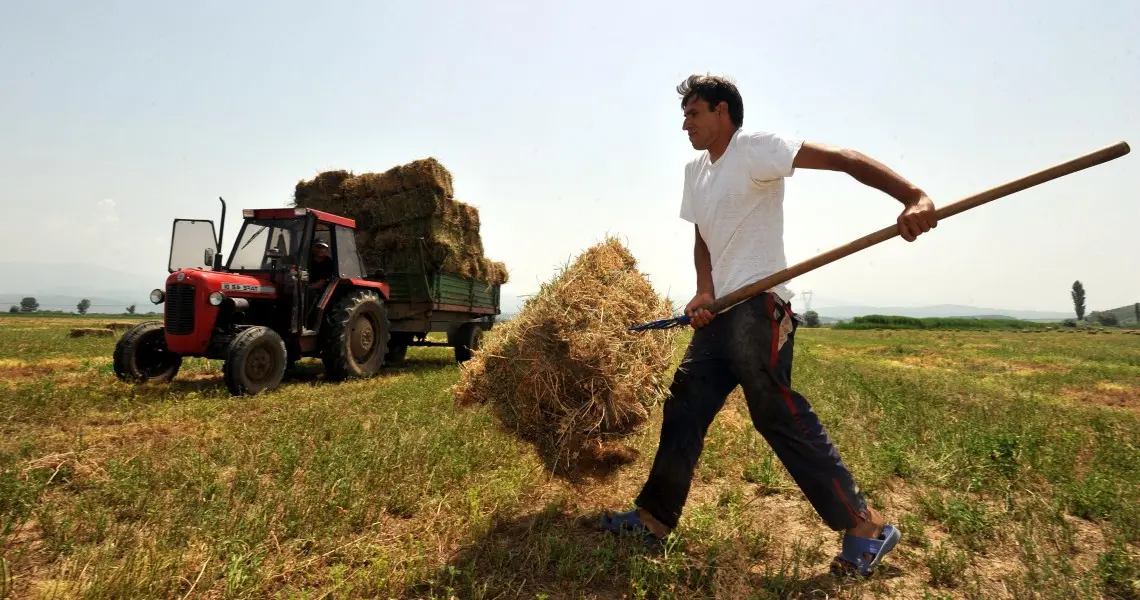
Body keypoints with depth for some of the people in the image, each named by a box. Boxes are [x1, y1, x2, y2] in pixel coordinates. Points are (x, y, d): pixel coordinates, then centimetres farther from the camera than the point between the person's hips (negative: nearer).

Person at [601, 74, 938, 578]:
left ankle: (865, 527, 8)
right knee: (683, 408, 8)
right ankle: (655, 518, 20)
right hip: (718, 313, 9)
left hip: (757, 309, -8)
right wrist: (704, 291, 0)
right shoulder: (694, 171, 18)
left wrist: (913, 197, -32)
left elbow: (841, 158, -17)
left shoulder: (755, 147, -8)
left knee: (778, 414, -9)